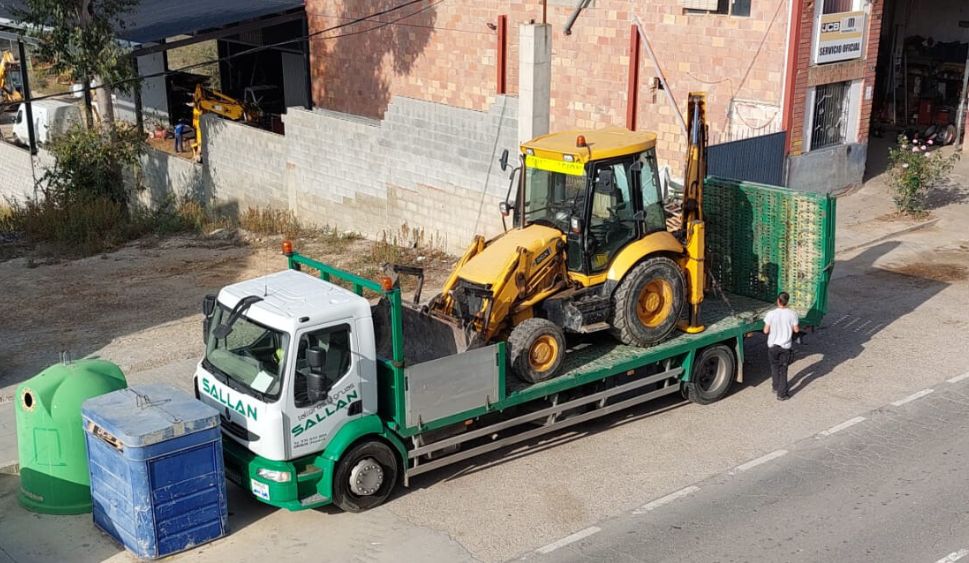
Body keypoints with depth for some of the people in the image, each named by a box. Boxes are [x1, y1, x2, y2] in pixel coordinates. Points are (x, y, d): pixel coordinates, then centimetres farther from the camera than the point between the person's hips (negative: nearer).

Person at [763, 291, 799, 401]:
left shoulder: (771, 314, -17)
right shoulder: (792, 314, -14)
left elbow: (766, 331, -12)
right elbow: (796, 330, -5)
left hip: (773, 345, 0)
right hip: (785, 346, 0)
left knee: (774, 367, 23)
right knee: (783, 370, 10)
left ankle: (776, 387, 36)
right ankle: (782, 394, 10)